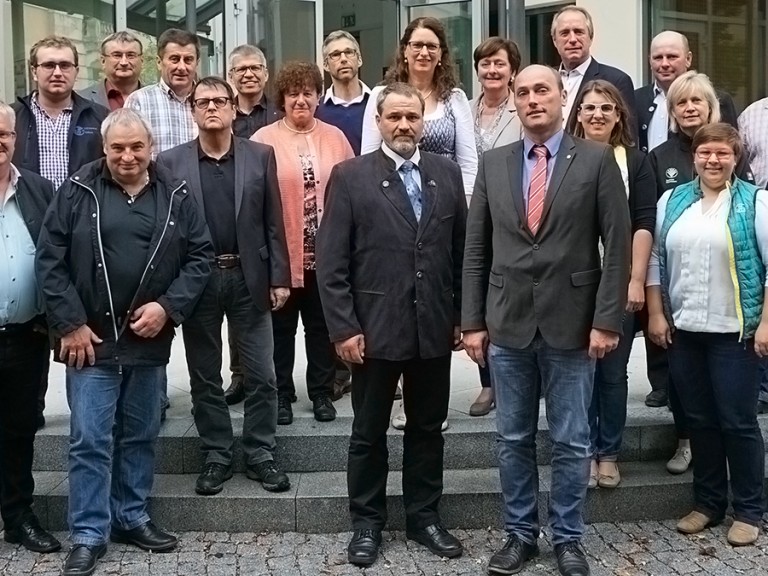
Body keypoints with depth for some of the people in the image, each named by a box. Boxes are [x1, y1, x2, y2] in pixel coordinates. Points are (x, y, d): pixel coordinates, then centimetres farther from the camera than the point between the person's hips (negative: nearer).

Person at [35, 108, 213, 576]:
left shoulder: (176, 195, 2)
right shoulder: (78, 192, -3)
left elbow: (201, 256, 3)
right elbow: (50, 260, -4)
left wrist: (168, 307, -10)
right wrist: (70, 324, -10)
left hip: (150, 340, 3)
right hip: (90, 340, -2)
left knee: (141, 436, 14)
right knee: (90, 441, 0)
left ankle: (132, 518, 30)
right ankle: (88, 535, 12)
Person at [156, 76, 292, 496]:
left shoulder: (260, 156, 4)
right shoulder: (171, 162, 2)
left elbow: (273, 223, 3)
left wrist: (279, 278, -2)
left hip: (249, 278, 0)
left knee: (261, 376, 4)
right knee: (204, 377, 9)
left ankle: (260, 455, 17)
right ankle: (216, 457, 21)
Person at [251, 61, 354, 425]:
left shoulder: (335, 138, 7)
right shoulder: (263, 141, -3)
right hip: (280, 253, -2)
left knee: (322, 324, 12)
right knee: (281, 327, 10)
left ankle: (321, 393, 24)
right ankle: (281, 395, 22)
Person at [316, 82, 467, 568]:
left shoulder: (448, 173, 6)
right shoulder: (350, 177, -3)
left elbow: (463, 250, 8)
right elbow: (332, 263, -7)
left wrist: (463, 316, 5)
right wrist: (344, 327, -12)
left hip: (435, 327, 3)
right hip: (375, 328, -2)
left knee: (428, 429, 14)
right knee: (369, 432, 10)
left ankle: (425, 517, 29)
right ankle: (367, 521, 25)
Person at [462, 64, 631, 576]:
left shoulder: (596, 160, -2)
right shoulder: (493, 164, 6)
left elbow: (617, 246, -4)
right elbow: (476, 249, 6)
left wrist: (607, 320, -10)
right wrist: (473, 321, 2)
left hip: (572, 324, -2)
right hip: (507, 324, 3)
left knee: (571, 442, 8)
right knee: (513, 440, 12)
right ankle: (520, 533, 27)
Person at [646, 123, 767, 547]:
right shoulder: (672, 200, 8)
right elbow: (655, 259, 9)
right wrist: (656, 314, 2)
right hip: (683, 329, 4)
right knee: (699, 420, 11)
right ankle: (707, 503, 25)